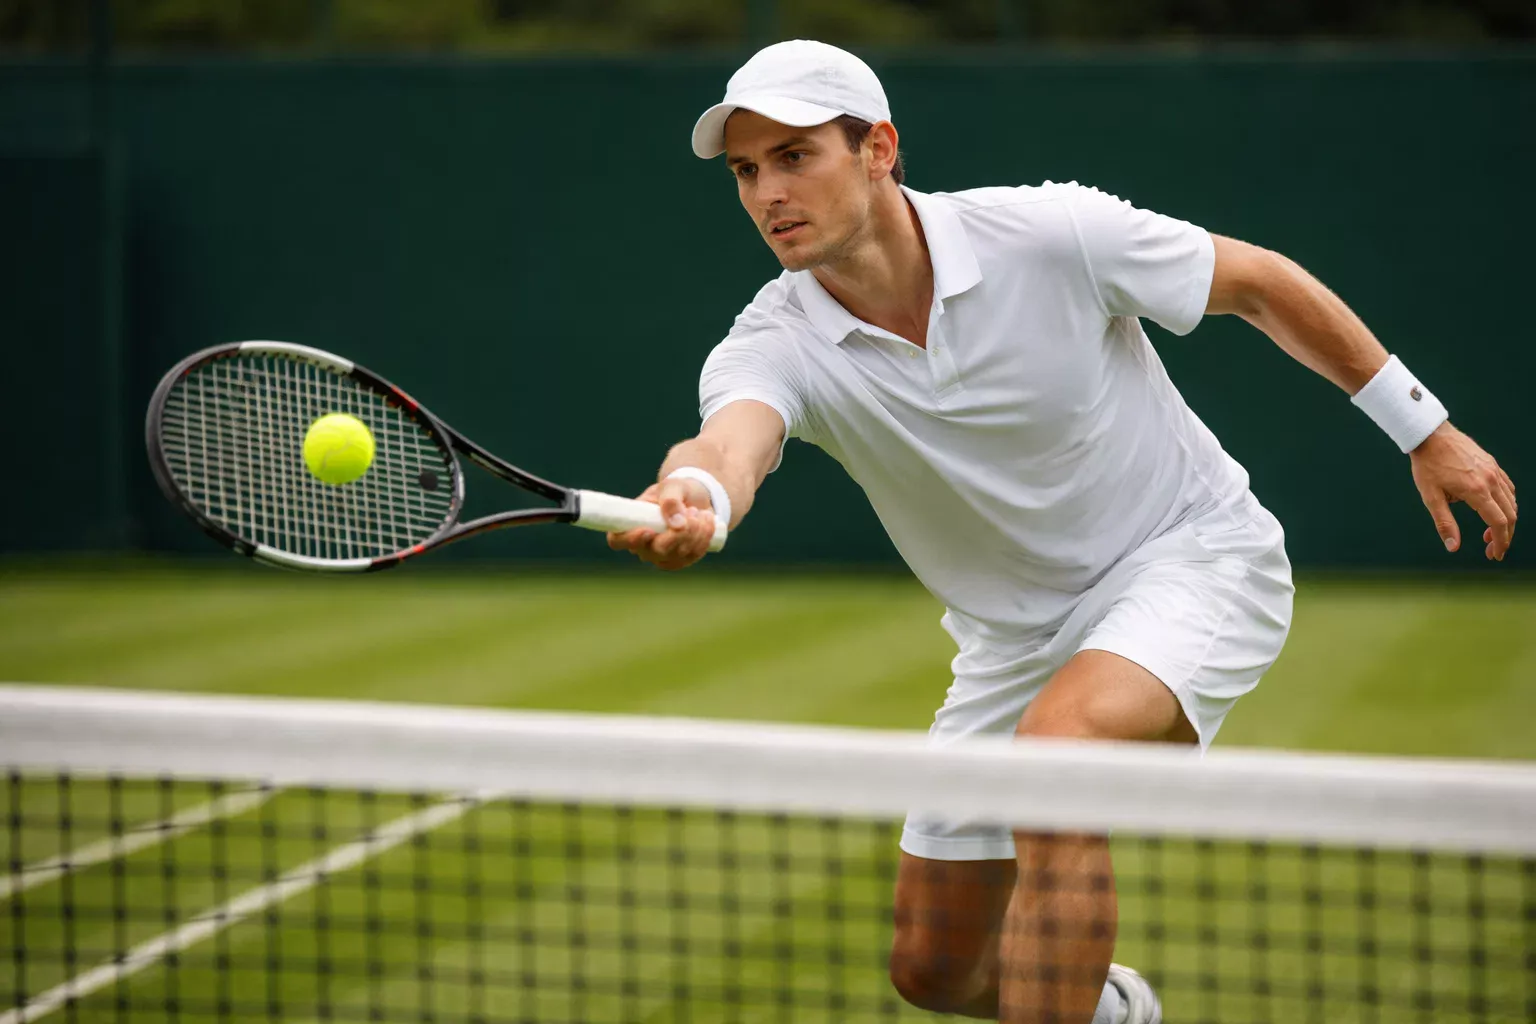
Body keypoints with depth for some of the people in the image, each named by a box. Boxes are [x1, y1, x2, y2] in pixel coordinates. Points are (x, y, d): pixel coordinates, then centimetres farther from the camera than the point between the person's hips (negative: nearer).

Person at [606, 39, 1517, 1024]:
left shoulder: (1052, 233, -22)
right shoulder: (776, 345, -18)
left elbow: (1261, 281, -6)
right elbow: (730, 441, -42)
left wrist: (1426, 430, 0)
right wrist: (694, 499, -68)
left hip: (1194, 556, -4)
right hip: (1016, 639, 5)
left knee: (1060, 741, -37)